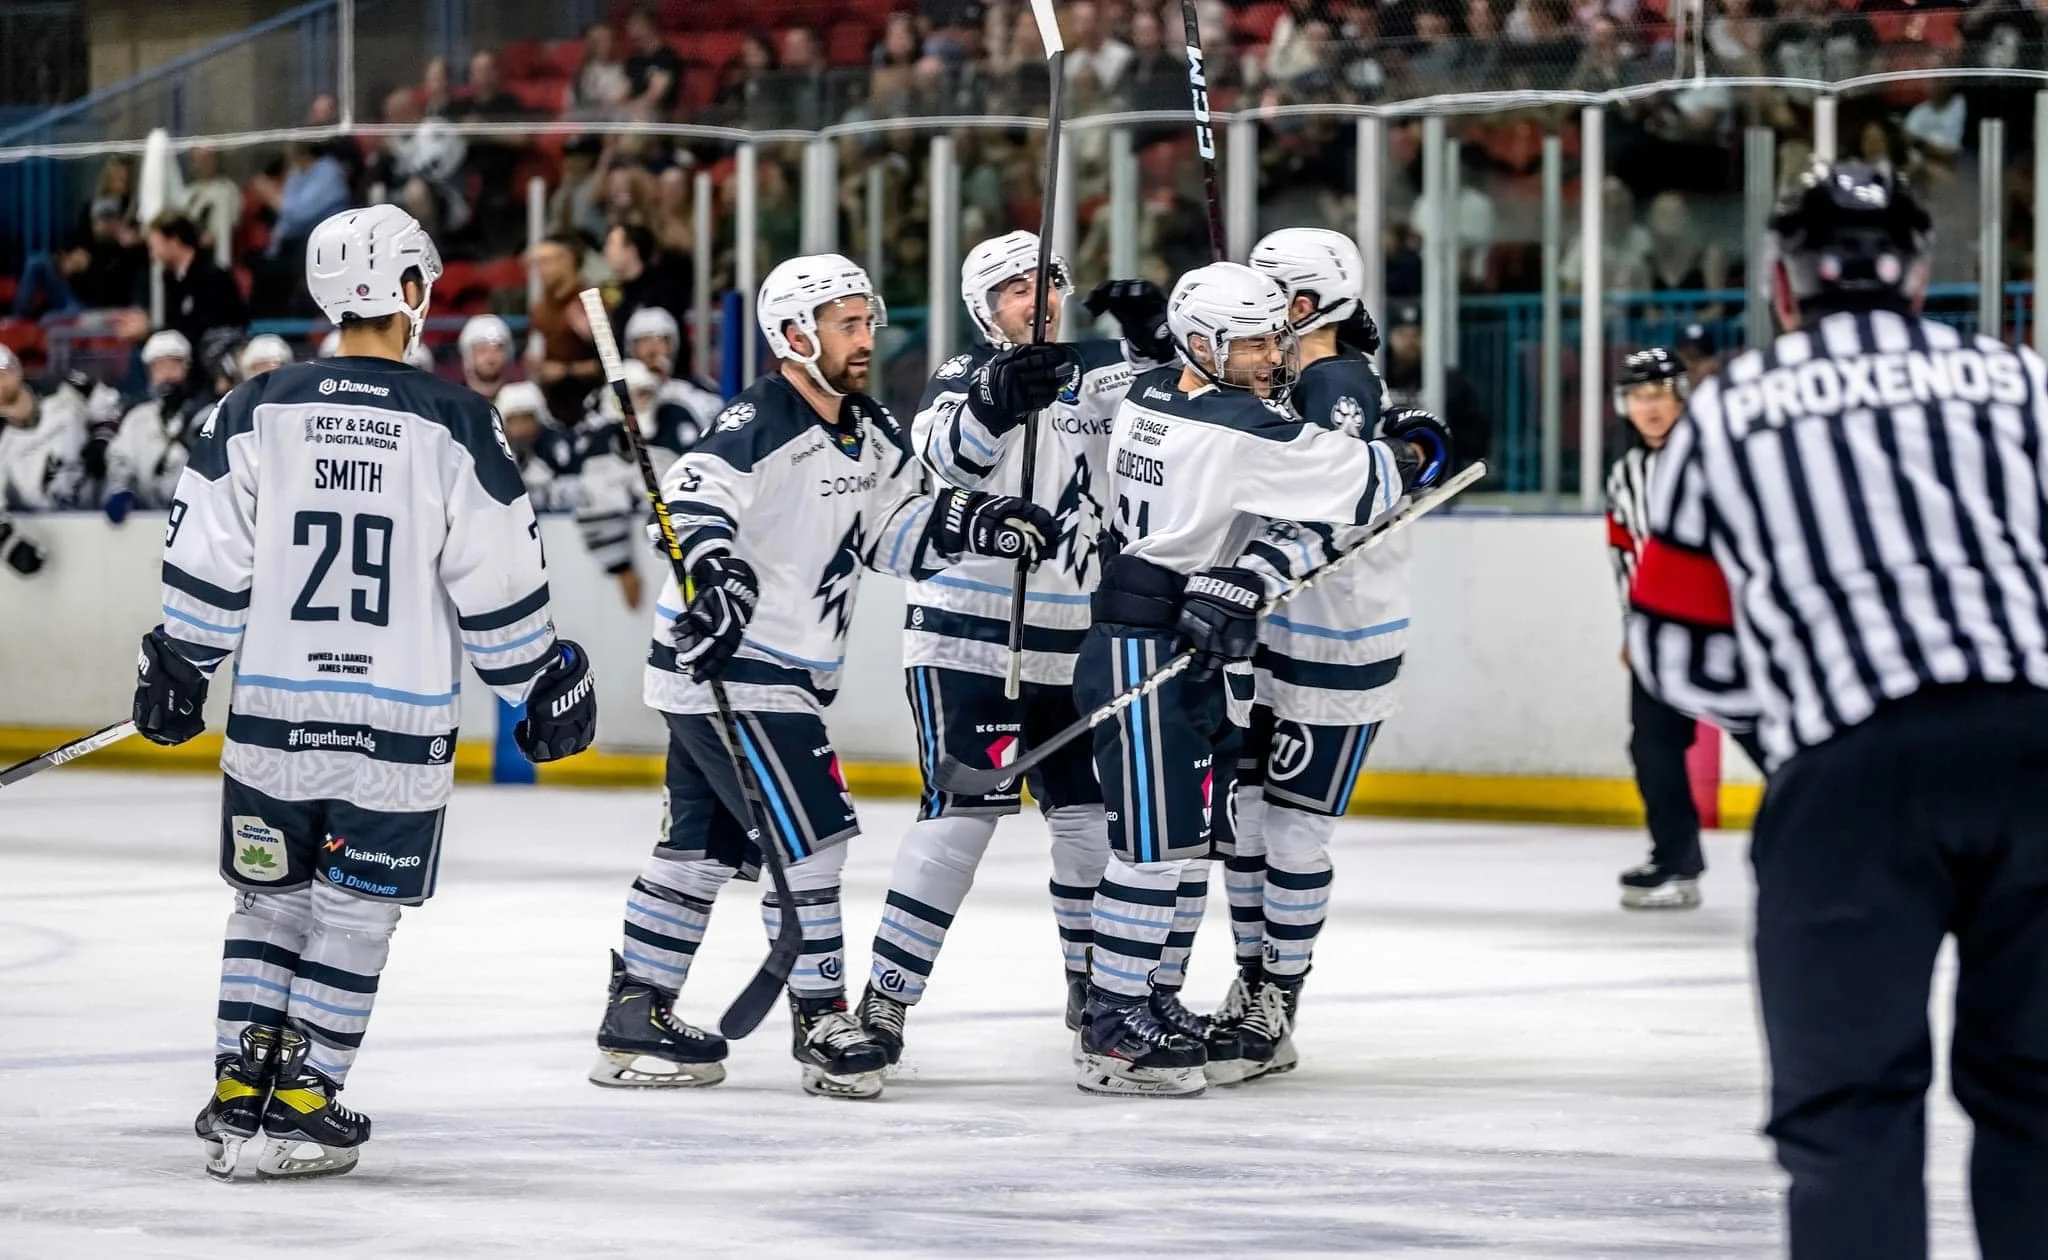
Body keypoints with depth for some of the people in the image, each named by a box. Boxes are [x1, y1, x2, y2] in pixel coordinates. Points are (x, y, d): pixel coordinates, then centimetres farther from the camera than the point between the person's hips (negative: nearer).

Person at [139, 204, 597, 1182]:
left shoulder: (254, 414, 0)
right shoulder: (455, 425, -7)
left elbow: (206, 567, 2)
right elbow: (498, 585, -5)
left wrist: (175, 671, 15)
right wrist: (543, 686, 7)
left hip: (271, 712, 2)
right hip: (400, 724, -2)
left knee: (269, 903, 15)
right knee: (353, 913, 7)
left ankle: (236, 1097, 12)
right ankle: (299, 1108, 5)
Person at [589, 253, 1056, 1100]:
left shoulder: (868, 436, 11)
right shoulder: (762, 425, -19)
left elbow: (899, 529, 15)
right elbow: (694, 495, -33)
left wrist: (981, 526, -1)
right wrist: (714, 570, -50)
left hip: (784, 670, 10)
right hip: (724, 661, -10)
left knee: (707, 844, 14)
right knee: (808, 832, -10)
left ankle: (636, 1016, 22)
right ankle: (822, 1020, -3)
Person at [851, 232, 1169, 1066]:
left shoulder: (1094, 375, 9)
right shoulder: (965, 377, -4)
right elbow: (948, 452, -24)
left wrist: (1154, 346, -18)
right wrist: (995, 402, -45)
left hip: (1070, 642, 5)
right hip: (968, 636, -5)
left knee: (1092, 814, 10)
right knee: (963, 813, -14)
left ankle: (1095, 982, 29)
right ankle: (887, 997, -11)